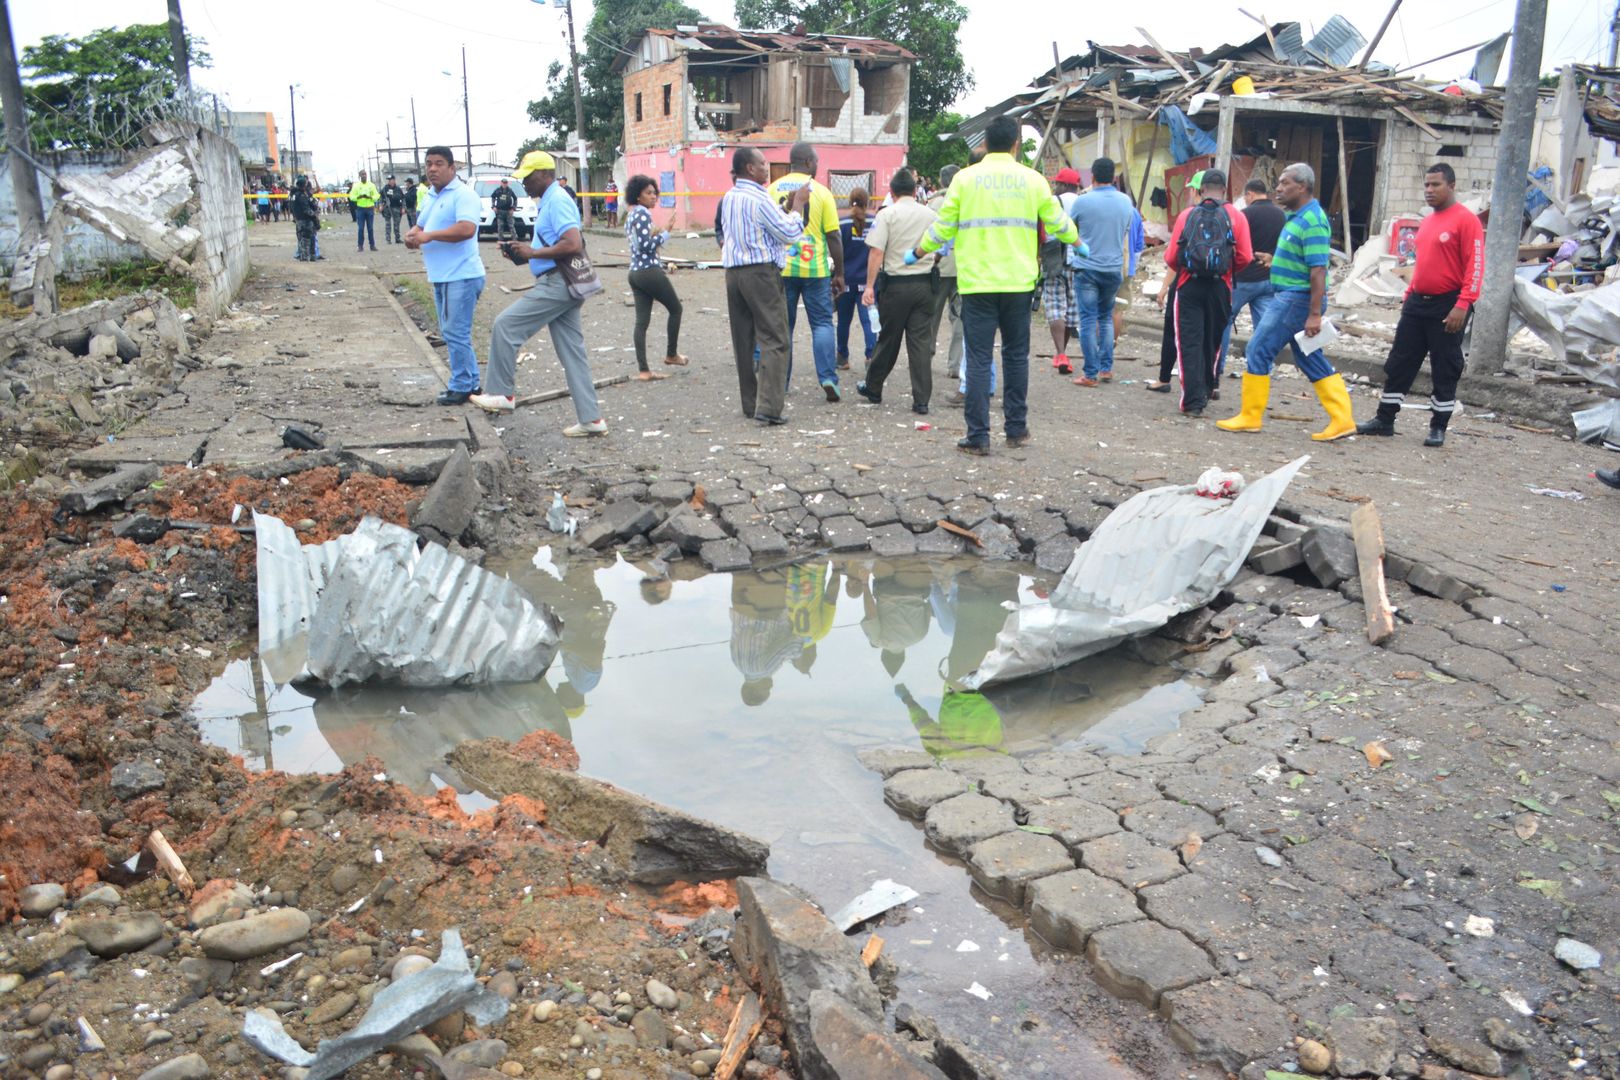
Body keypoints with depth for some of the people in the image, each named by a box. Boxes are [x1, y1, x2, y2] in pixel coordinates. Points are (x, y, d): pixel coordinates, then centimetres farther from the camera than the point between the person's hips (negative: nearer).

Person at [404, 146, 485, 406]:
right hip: (441, 277, 10)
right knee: (451, 333, 15)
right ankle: (470, 383, 24)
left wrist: (429, 235, -23)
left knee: (456, 333, -7)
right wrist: (412, 235, 1)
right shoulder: (432, 197, 18)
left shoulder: (462, 194, -12)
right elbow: (420, 226, 26)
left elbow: (467, 229, -26)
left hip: (461, 277, -10)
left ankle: (462, 387, 2)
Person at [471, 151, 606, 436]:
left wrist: (532, 252, -17)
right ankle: (591, 419, 11)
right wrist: (522, 250, 10)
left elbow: (573, 244, -25)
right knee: (572, 353, 9)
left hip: (557, 284, -10)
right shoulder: (548, 201, 18)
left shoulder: (557, 201, -13)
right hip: (562, 284, 10)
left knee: (505, 326, -5)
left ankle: (502, 394, 6)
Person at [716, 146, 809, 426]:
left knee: (743, 340, 11)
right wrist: (798, 205, 2)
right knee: (774, 340, -7)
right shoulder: (759, 199, -12)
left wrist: (786, 207, 18)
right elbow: (789, 233, -10)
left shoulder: (728, 198, 13)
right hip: (761, 272, -8)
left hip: (733, 272, 8)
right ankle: (767, 407, -15)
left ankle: (749, 404, 16)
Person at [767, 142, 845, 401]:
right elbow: (833, 237, -3)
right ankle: (828, 378, -3)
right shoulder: (821, 192, -2)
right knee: (822, 323, 7)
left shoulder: (772, 190, 4)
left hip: (781, 269, 2)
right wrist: (839, 273, 5)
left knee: (783, 326, 10)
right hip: (815, 269, -2)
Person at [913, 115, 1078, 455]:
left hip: (977, 283, -2)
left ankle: (978, 436, -2)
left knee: (979, 358, 0)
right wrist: (1077, 242, 36)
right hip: (1018, 282, 2)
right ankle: (1016, 429, 20)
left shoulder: (965, 178, 0)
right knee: (1016, 355, 14)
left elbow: (943, 225, 5)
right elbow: (1057, 219, 15)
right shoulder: (1032, 179, 5)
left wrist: (920, 251, 23)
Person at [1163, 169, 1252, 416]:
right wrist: (1227, 269, 16)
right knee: (1211, 341, 15)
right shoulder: (1236, 217, 1)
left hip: (1189, 285, -1)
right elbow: (1245, 258, -5)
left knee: (1190, 343, 0)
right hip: (1220, 287, 1)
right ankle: (1204, 393, 26)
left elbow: (1171, 258, -2)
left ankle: (1193, 401, -7)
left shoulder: (1187, 215, 0)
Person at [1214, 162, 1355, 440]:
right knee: (1312, 361, 11)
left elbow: (1318, 271, -22)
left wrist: (1314, 314, -25)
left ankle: (1250, 416, 4)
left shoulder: (1312, 221, -17)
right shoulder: (1297, 217, 14)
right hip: (1289, 296, 10)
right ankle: (1342, 420, 13)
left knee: (1257, 352, -5)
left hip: (1296, 299, -10)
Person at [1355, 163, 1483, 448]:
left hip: (1447, 306, -7)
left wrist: (1462, 305, -21)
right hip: (1417, 303, 7)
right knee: (1399, 363, 8)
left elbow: (1475, 266, -14)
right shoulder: (1426, 222, 14)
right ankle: (1384, 420, 16)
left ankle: (1438, 427, 11)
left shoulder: (1466, 220, -9)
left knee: (1444, 370, 2)